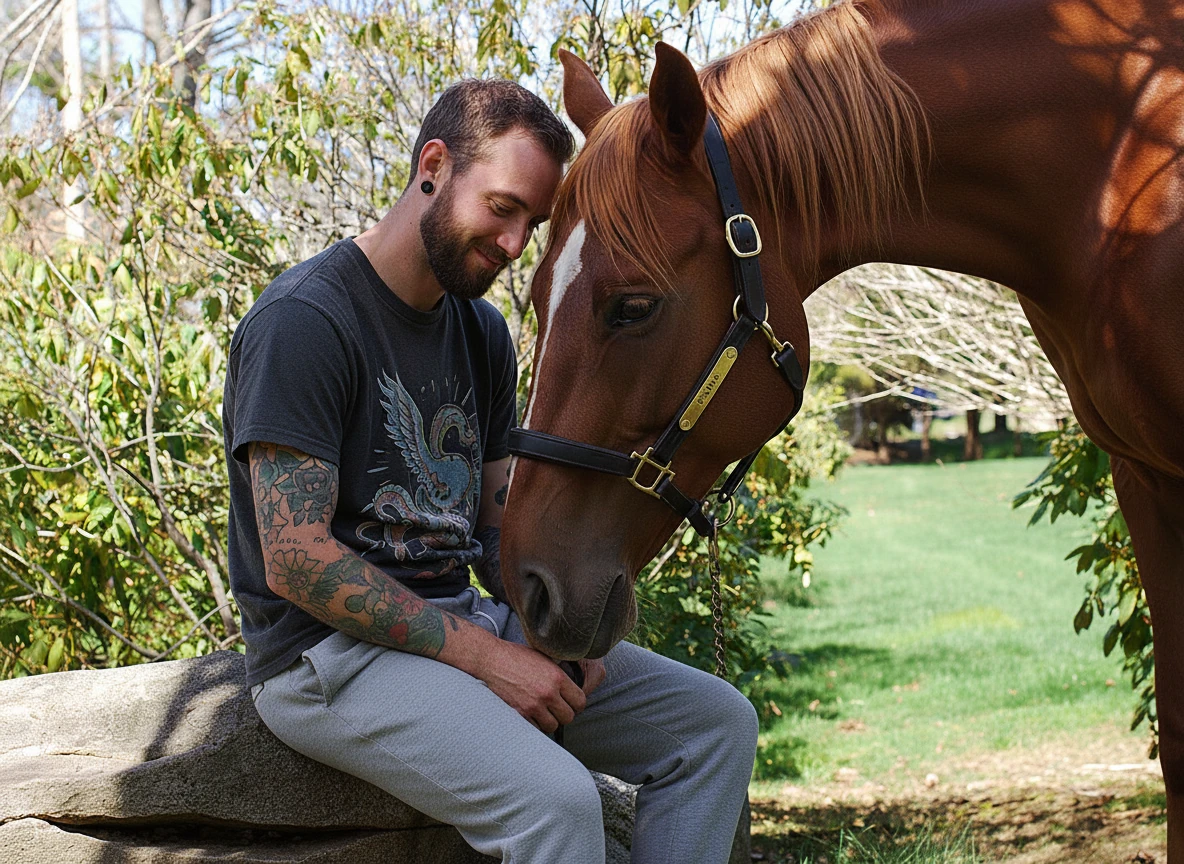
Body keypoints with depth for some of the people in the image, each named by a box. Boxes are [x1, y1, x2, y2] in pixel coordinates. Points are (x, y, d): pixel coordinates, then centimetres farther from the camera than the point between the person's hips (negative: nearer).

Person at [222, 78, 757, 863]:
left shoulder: (484, 334, 13)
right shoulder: (305, 321, -14)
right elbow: (295, 560, -20)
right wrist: (483, 656, -21)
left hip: (465, 617, 9)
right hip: (332, 652, -8)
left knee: (718, 722, 0)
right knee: (554, 794, -32)